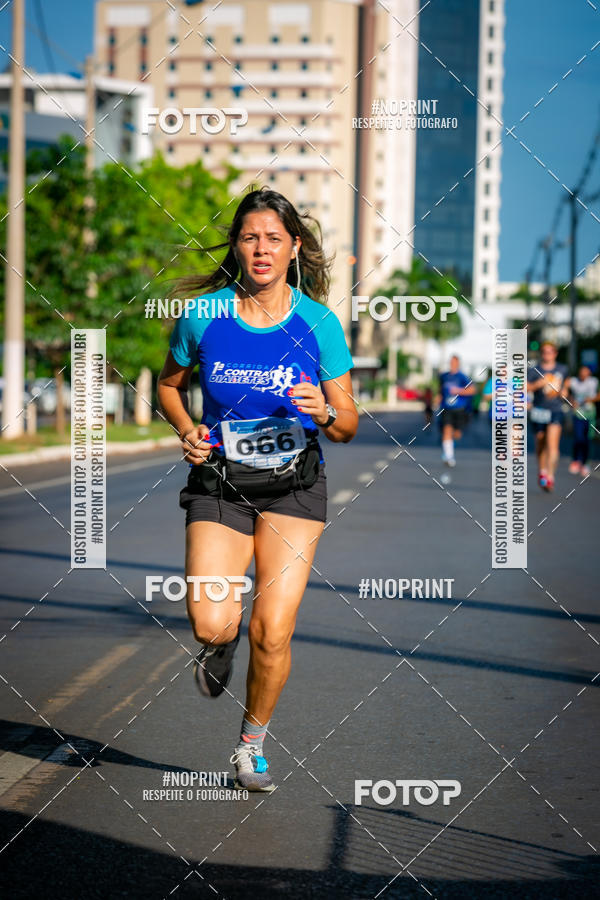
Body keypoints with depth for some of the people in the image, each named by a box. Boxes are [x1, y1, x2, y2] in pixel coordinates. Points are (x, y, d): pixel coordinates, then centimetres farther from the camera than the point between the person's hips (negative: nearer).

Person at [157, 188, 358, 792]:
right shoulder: (203, 315, -4)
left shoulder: (319, 323, -5)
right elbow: (169, 384, 15)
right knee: (211, 624, -17)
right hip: (219, 483, 0)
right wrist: (186, 431, -4)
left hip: (293, 487, 0)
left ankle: (253, 743, 21)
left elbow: (348, 425, 2)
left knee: (272, 634, -7)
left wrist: (323, 412, -20)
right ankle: (221, 643, 23)